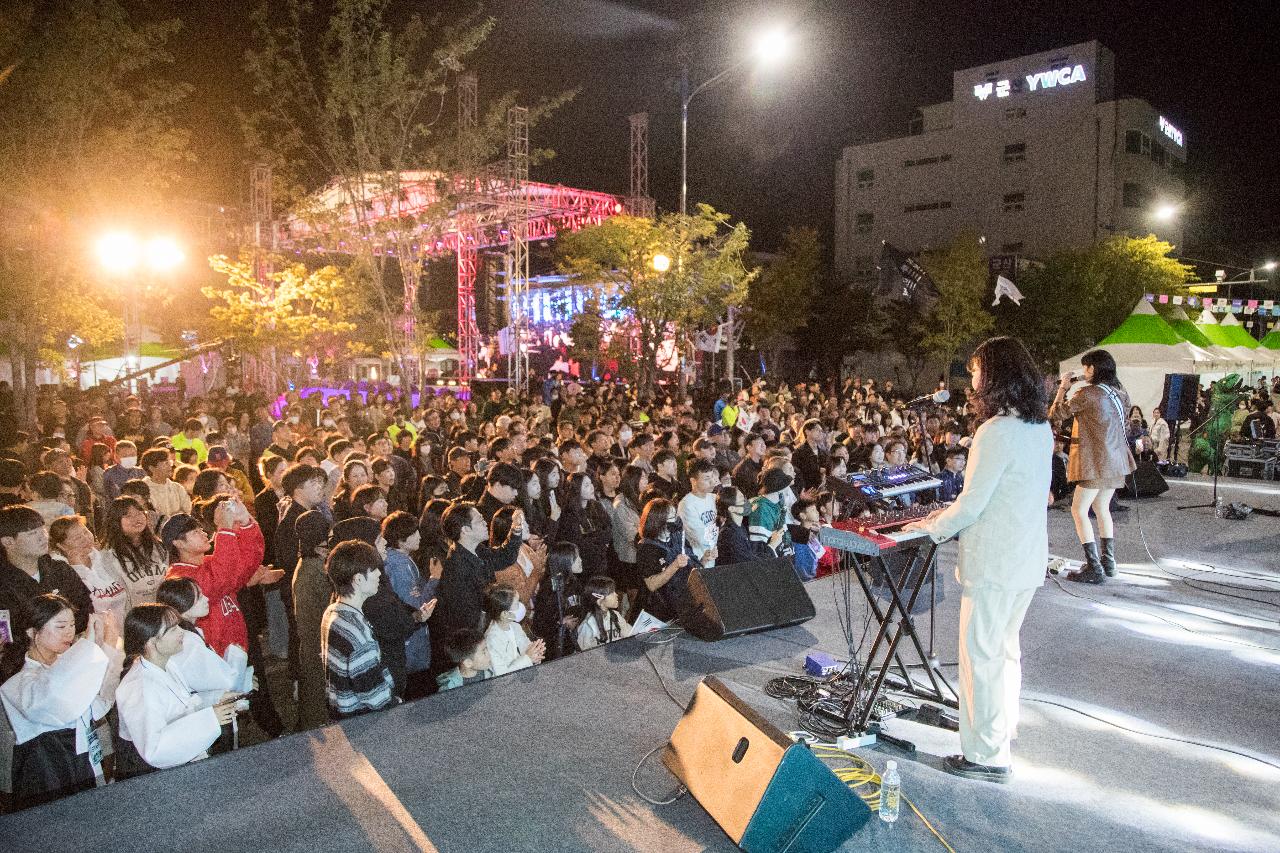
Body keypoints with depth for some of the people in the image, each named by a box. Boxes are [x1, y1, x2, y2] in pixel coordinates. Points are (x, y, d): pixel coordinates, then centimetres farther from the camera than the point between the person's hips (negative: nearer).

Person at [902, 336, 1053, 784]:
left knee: (981, 655, 2)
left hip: (993, 563, -9)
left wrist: (934, 526, -1)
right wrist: (954, 512, 15)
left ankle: (987, 756, 12)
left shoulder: (996, 431, -21)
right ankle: (1003, 724, 40)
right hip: (1028, 558, 9)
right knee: (1006, 646, 23)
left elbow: (972, 504, -18)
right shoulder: (1041, 427, 7)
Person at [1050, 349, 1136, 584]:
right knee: (1102, 508, 20)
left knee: (1079, 511, -3)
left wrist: (1063, 388, 7)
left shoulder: (1087, 393, -16)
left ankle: (1094, 569, -6)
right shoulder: (1120, 392, 7)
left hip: (1096, 462, -8)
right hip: (1115, 460, 9)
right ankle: (1108, 562, 27)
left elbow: (1057, 413, -6)